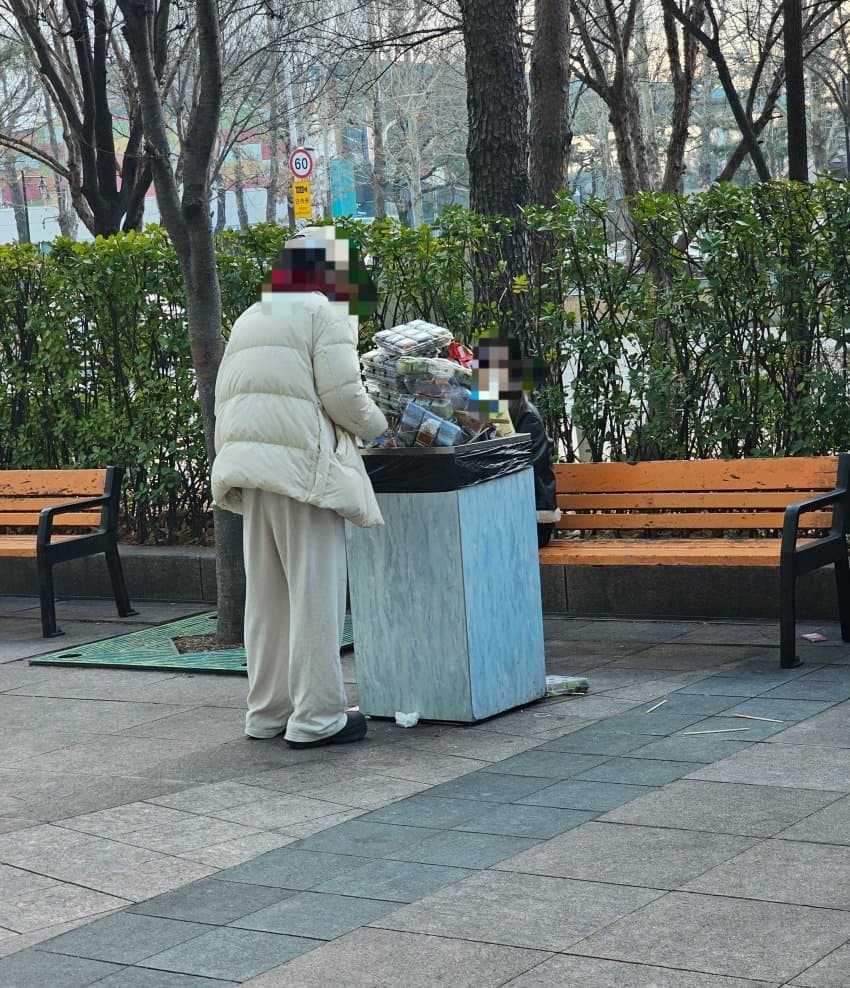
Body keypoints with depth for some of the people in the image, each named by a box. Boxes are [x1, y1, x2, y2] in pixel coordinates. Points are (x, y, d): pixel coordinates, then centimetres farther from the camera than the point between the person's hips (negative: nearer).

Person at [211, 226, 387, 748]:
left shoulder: (248, 320, 23)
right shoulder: (323, 315, -3)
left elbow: (227, 398, 20)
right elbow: (342, 394, -10)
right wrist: (377, 424, 7)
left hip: (249, 469, 8)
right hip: (301, 467, -8)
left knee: (265, 594, 13)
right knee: (314, 594, -4)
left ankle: (267, 710, 18)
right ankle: (316, 716, -3)